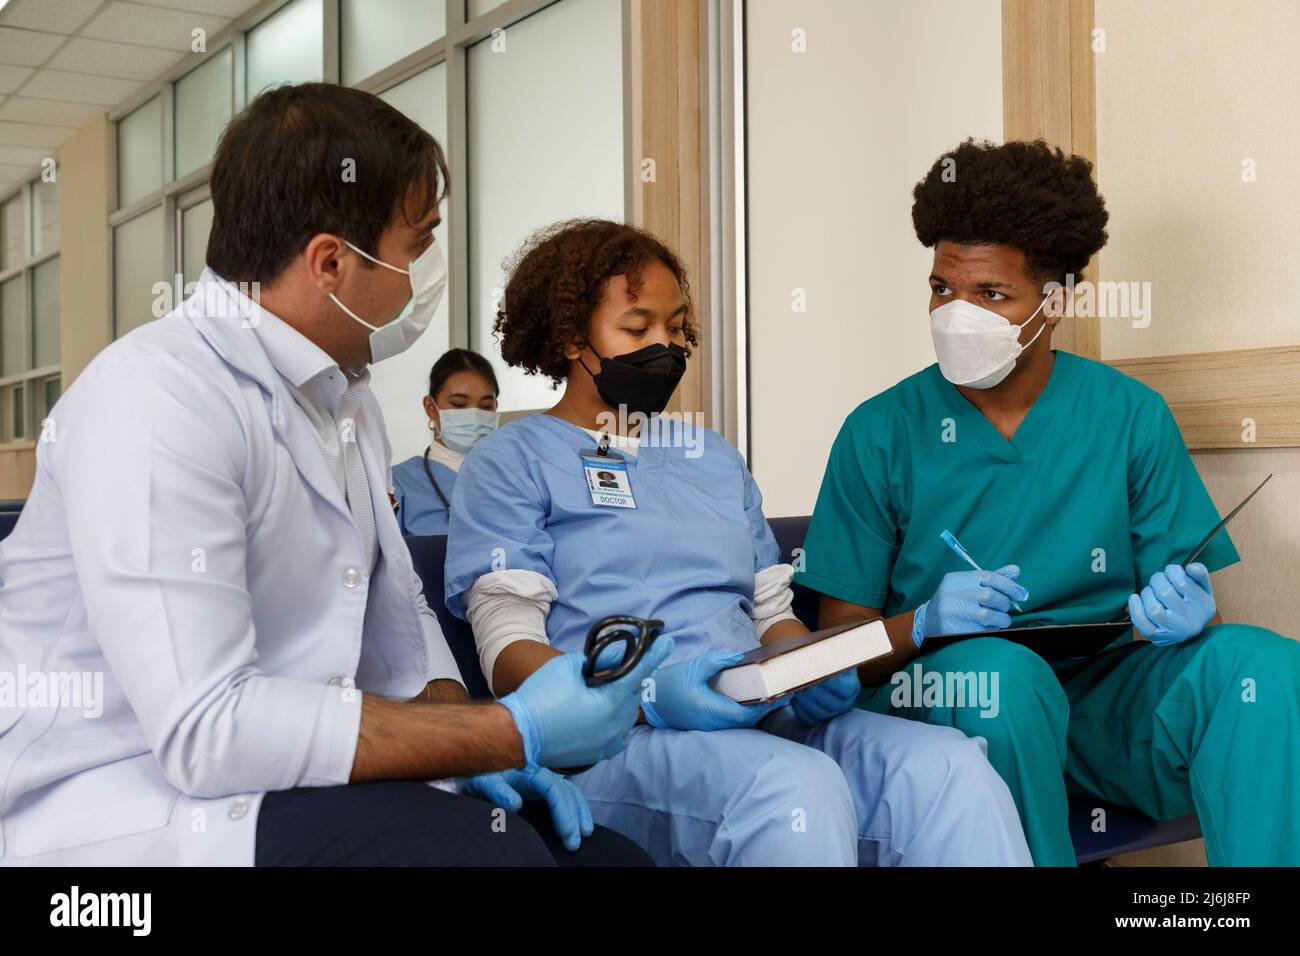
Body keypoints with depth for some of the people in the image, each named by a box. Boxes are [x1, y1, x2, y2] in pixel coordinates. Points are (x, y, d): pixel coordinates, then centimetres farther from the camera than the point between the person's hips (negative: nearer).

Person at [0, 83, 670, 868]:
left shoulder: (345, 393, 10)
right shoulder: (156, 398, -19)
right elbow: (205, 727, -26)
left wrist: (466, 740, -3)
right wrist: (509, 735, -22)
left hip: (296, 786, 8)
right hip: (135, 803, -7)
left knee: (605, 849, -7)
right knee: (479, 845, -27)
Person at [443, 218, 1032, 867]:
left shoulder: (714, 457, 26)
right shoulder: (510, 463, 8)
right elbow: (509, 651, -4)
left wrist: (816, 673, -2)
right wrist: (647, 696, -22)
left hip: (758, 719, 5)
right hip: (614, 738, -5)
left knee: (953, 768, -24)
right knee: (799, 787, -37)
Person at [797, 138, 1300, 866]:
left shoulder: (1132, 417, 7)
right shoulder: (881, 434, 1)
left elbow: (1189, 605, 8)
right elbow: (839, 637, 1)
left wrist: (1192, 611, -17)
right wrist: (924, 625, -20)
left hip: (1108, 698, 2)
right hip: (960, 703, -2)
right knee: (998, 668, -36)